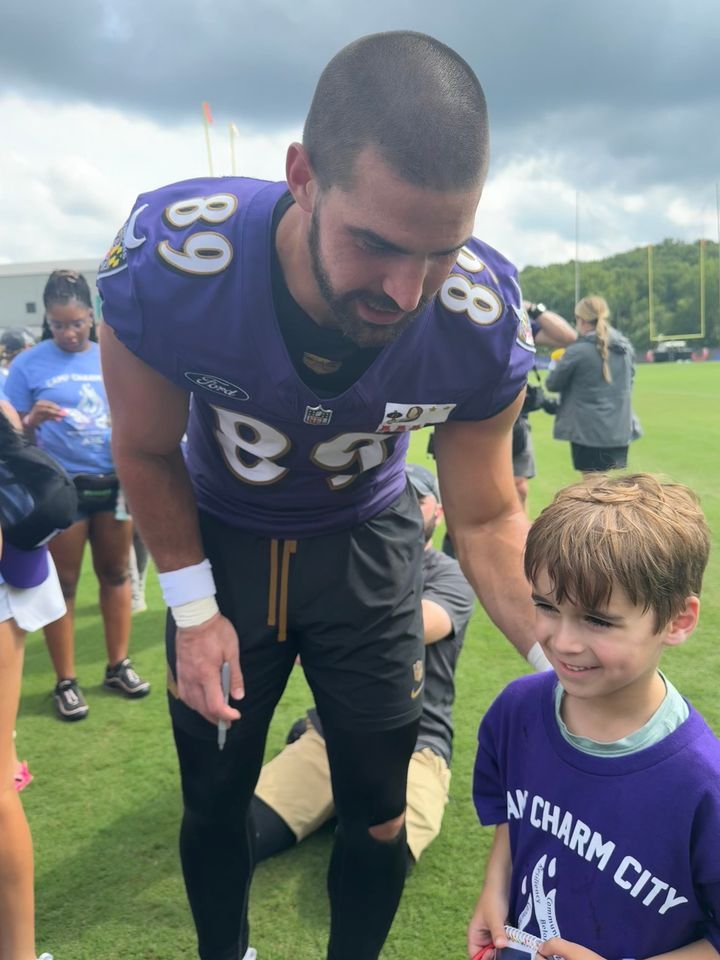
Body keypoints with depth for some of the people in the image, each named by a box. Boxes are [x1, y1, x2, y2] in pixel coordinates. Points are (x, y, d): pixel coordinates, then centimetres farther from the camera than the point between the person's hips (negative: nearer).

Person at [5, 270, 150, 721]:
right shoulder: (28, 365, -2)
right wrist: (34, 420, -22)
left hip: (114, 482, 3)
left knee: (116, 573, 12)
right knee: (63, 583, 5)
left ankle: (118, 665, 26)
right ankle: (66, 682, 16)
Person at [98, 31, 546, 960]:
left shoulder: (483, 322, -29)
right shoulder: (165, 261, -32)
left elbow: (486, 519, -14)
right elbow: (146, 451, -12)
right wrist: (194, 607, -11)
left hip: (366, 542, 1)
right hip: (221, 536, 0)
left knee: (379, 813, 11)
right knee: (213, 802, 14)